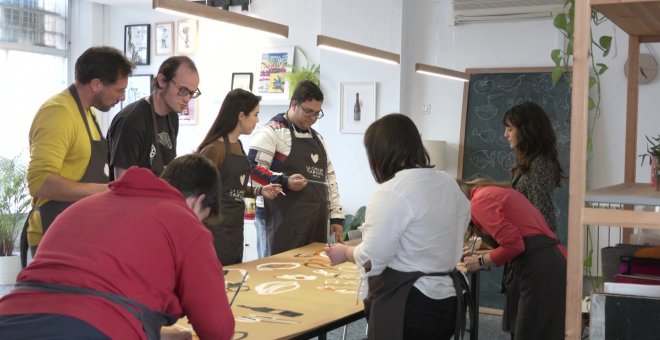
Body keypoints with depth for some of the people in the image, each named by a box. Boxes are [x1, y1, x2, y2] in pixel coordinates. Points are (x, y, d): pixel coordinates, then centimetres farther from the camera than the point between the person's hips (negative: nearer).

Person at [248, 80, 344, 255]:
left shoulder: (317, 137, 22)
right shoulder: (273, 131, -2)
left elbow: (329, 178, 23)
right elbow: (252, 169, -10)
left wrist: (336, 216, 16)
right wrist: (285, 182, -22)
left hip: (317, 222, 7)